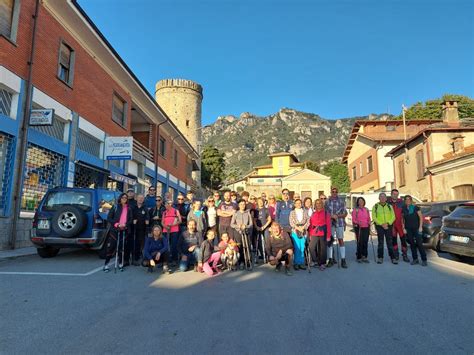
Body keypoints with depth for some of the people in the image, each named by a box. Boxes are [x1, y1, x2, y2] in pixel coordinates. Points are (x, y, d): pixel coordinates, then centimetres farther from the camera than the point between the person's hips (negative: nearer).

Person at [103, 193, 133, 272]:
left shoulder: (129, 209, 9)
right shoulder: (115, 207, 0)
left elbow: (130, 220, 9)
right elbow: (109, 218, -3)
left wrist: (125, 224, -10)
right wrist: (117, 224, -14)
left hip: (124, 230, 3)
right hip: (115, 230, -3)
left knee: (122, 247, 6)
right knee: (111, 247, -3)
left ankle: (121, 263, 17)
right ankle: (106, 264, 5)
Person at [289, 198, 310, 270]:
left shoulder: (305, 212, 11)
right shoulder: (292, 212, 7)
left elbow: (308, 221, 3)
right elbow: (291, 222, -1)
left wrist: (303, 227, -11)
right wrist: (298, 228, -12)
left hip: (303, 231, 2)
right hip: (295, 231, -1)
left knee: (302, 248, 1)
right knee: (296, 248, -5)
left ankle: (301, 263, 8)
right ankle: (296, 263, 2)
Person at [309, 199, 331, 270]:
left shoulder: (326, 213, 2)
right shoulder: (313, 213, 10)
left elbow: (328, 225, -1)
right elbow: (311, 225, 9)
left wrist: (328, 236, -5)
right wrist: (310, 234, 4)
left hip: (323, 233, -2)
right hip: (314, 234, 2)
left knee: (322, 249, 3)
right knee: (311, 247, -11)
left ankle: (322, 264, 18)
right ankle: (315, 261, 9)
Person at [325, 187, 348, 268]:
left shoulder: (341, 201, 6)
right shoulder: (327, 202, 6)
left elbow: (345, 213, 6)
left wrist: (338, 216, -11)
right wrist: (331, 216, -11)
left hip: (339, 223, -1)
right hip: (330, 224, 1)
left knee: (341, 240, -2)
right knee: (330, 240, 4)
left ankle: (343, 260, 3)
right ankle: (330, 259, 14)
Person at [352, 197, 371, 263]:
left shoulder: (366, 209, 13)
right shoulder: (355, 210, 0)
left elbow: (369, 218, 18)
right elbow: (353, 219, -4)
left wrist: (369, 224, 6)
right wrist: (357, 223, -20)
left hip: (366, 227, 4)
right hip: (358, 228, -4)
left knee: (365, 242, 3)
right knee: (360, 242, -5)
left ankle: (364, 257, 12)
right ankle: (359, 257, 4)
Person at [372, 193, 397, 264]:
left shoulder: (389, 206, 9)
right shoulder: (375, 206, 3)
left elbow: (393, 217, 3)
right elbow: (374, 217, -3)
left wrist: (387, 223, -12)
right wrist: (381, 224, -13)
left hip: (388, 226, 1)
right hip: (379, 226, -1)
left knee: (390, 242, 2)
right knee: (380, 242, 2)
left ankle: (393, 258, 8)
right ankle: (380, 258, 9)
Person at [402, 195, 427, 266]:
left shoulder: (416, 207, -1)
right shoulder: (403, 209, 6)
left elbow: (421, 217, -2)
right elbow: (403, 220, 11)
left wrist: (420, 227, -9)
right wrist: (403, 228, 3)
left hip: (416, 228, -3)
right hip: (408, 229, 3)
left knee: (419, 243, -8)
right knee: (412, 244, 6)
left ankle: (424, 260, -2)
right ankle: (415, 259, 13)